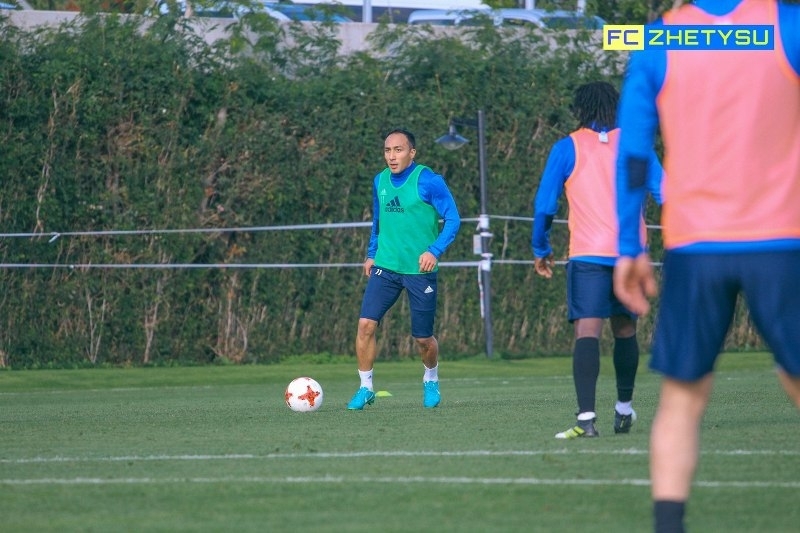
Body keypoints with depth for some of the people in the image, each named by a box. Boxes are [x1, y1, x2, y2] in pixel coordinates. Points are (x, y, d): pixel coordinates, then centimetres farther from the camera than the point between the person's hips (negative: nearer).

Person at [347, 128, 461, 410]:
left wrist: (434, 251, -21)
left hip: (420, 270, -4)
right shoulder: (380, 181, 6)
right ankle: (365, 388, -1)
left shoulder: (428, 181, -11)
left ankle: (431, 381, 34)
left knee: (423, 338, 4)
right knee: (366, 324, -13)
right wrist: (371, 253, 17)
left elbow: (453, 219, -10)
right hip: (385, 267, 4)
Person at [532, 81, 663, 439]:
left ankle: (586, 418, -27)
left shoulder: (567, 148, 2)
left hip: (588, 255, -3)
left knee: (587, 331, -12)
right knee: (625, 329, 20)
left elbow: (544, 205, 2)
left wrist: (540, 250, 15)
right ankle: (624, 410, 32)